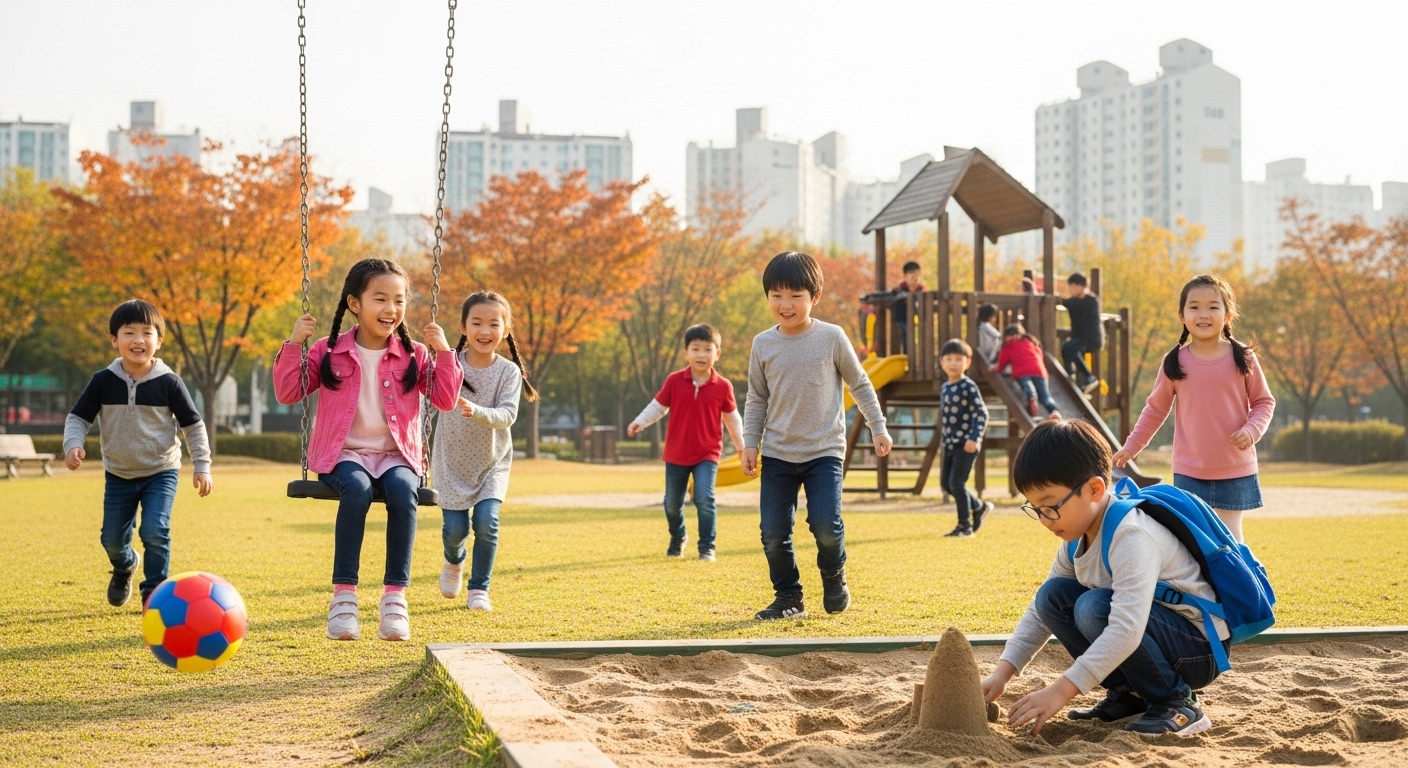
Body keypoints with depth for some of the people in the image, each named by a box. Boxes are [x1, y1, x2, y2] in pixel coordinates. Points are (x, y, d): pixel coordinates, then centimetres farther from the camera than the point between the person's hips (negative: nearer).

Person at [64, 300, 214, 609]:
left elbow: (193, 425, -3)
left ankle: (154, 590, 2)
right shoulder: (103, 381, -7)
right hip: (118, 476, 3)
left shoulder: (169, 383, -11)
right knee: (112, 539, 7)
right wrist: (73, 444, -19)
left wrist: (201, 465, -7)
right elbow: (78, 417, 0)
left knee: (155, 532, -18)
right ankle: (125, 567, 43)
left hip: (161, 473, -2)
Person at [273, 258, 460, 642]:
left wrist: (444, 354, -6)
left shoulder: (412, 355, 8)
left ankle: (395, 595, -28)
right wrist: (293, 345, -7)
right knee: (357, 489, -36)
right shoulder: (329, 351, 5)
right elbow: (287, 394, 4)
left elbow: (445, 400, 5)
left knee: (403, 491, -34)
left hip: (395, 455, 1)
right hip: (344, 453, -1)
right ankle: (343, 594, -30)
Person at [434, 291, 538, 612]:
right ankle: (454, 562, 35)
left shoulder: (508, 371, -10)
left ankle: (479, 588, 4)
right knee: (455, 528, -2)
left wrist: (476, 412, -40)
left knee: (486, 520, -15)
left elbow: (507, 414, -22)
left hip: (492, 462, 0)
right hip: (452, 463, 0)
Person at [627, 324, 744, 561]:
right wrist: (639, 422, -15)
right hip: (676, 454, 2)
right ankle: (677, 538, 41)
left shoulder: (722, 386, -6)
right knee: (672, 503, 13)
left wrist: (741, 445, 11)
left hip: (707, 454, -2)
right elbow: (658, 406, 0)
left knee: (704, 498, -19)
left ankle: (707, 547, -5)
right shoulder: (674, 381, -8)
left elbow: (732, 417, 6)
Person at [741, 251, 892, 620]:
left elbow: (860, 384, 6)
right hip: (777, 453, 2)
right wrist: (750, 443, 4)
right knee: (773, 532, -2)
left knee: (825, 524, -15)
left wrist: (878, 427, 6)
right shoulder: (763, 344, 1)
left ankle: (834, 577, 16)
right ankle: (788, 598, 16)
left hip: (824, 451, -2)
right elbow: (756, 399, 9)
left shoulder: (832, 338, -5)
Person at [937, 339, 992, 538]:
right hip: (950, 444, 8)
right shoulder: (944, 388, 12)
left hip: (966, 444, -8)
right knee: (947, 484, 9)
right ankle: (979, 507, 29)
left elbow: (982, 413, -14)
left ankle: (965, 526, 1)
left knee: (957, 483, -11)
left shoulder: (969, 387, -10)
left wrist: (975, 439, -23)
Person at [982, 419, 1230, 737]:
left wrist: (1060, 691, -39)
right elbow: (1040, 611, 7)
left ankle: (1176, 703, -13)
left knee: (1094, 607, -30)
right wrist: (1001, 674, -5)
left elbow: (1126, 630, -38)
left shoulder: (1131, 536, -28)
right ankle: (1128, 694, 3)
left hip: (1200, 650, -9)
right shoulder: (1077, 536, 1)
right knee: (1053, 596, -4)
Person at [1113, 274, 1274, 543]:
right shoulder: (1175, 362, -2)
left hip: (1235, 470, -1)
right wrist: (1131, 446, 8)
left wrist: (1252, 430, -14)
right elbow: (1155, 408, 9)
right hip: (1189, 471, 1)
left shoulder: (1242, 358, -4)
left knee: (1230, 536, 4)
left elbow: (1264, 401, 4)